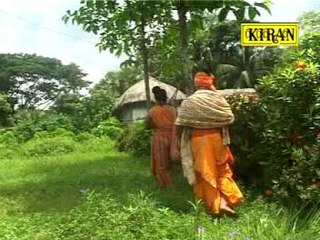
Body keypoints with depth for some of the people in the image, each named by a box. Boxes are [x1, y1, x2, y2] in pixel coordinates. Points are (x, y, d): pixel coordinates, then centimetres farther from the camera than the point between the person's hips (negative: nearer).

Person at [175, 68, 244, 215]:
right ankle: (224, 202, 3)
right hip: (216, 138, 1)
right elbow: (229, 119, 6)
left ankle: (213, 207, 15)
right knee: (223, 170, 16)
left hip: (197, 140, -1)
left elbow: (179, 125, -7)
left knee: (205, 174, 8)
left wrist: (181, 141, 7)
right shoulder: (218, 99, -1)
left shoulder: (188, 102, -4)